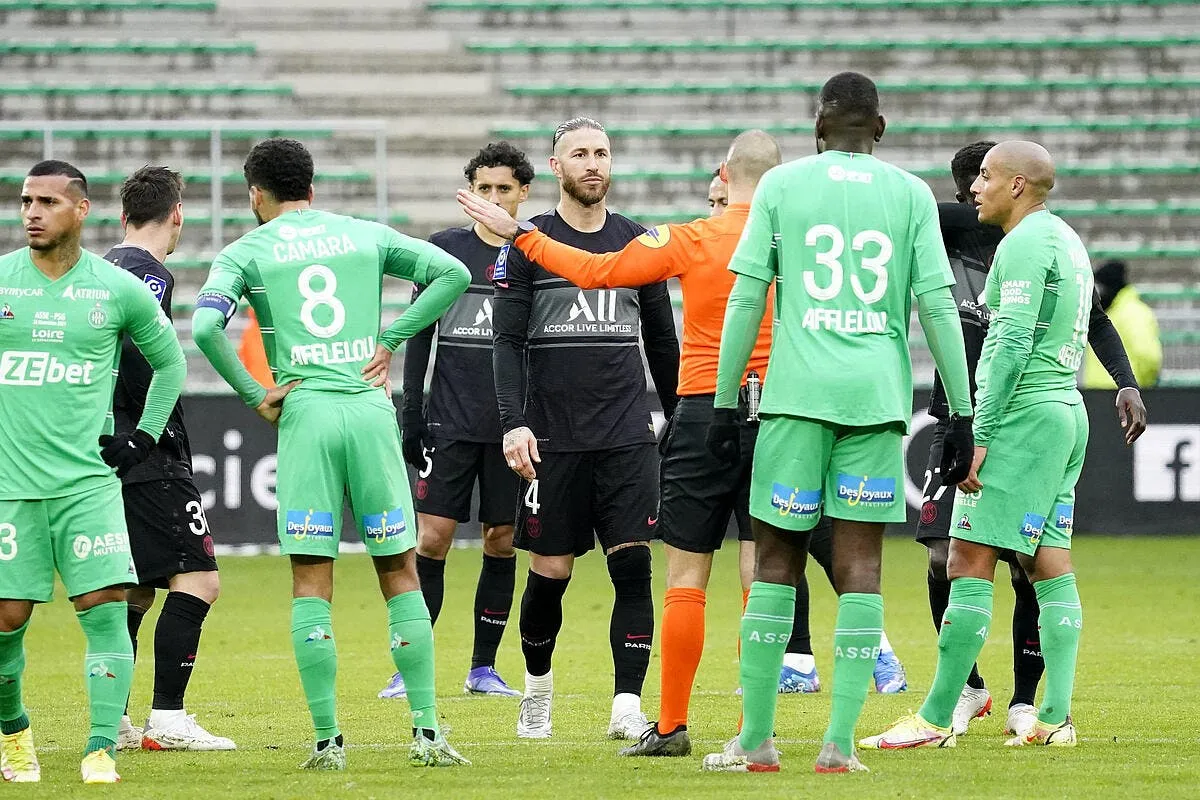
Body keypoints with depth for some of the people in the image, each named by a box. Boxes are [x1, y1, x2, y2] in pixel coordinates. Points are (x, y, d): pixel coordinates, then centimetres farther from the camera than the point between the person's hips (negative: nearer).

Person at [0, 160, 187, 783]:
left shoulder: (119, 290, 3)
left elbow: (169, 360, 18)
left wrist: (143, 438, 11)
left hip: (88, 480, 0)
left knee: (105, 608, -11)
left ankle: (101, 749, -10)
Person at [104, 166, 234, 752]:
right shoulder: (149, 275, -10)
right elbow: (137, 358, -23)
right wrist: (170, 435, -16)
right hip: (148, 461, -9)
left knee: (133, 590, 14)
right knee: (197, 578, -8)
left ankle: (111, 721, 11)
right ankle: (166, 719, -12)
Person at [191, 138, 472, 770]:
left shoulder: (247, 251, 5)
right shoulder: (366, 235, 13)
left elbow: (204, 326, -11)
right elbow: (453, 274, 7)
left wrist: (252, 396, -2)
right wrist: (390, 339, 9)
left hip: (304, 411, -2)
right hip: (370, 407, 2)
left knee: (310, 583, 1)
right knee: (400, 574, 8)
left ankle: (328, 739, -3)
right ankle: (426, 730, 3)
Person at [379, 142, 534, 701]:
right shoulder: (445, 250, 4)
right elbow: (420, 335, 5)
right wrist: (410, 415, -1)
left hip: (513, 425, 1)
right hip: (450, 423, -1)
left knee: (501, 541, 4)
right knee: (432, 537, -7)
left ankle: (483, 668, 14)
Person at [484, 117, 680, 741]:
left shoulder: (637, 243, 10)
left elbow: (662, 343, 17)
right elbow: (507, 342, -2)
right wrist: (514, 424, -13)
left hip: (628, 436, 2)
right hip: (552, 438, -2)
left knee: (633, 565, -9)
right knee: (550, 573, 4)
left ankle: (627, 707, -10)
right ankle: (537, 689, 28)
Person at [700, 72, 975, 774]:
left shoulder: (781, 185, 6)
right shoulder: (911, 194, 8)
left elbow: (746, 301, 3)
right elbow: (938, 307, 3)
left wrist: (725, 403, 7)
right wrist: (961, 414, 6)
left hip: (797, 393, 0)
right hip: (878, 394, 1)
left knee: (777, 557, 6)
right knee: (860, 563, 1)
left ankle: (757, 741, 6)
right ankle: (841, 742, -5)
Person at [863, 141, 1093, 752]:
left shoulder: (1026, 242, -12)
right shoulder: (1068, 242, 18)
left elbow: (1013, 344, -19)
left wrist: (980, 435, -20)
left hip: (1023, 411, -10)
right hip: (1066, 410, 10)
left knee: (970, 564, -9)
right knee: (1050, 566, 7)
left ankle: (936, 719, -10)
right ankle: (1055, 718, 2)